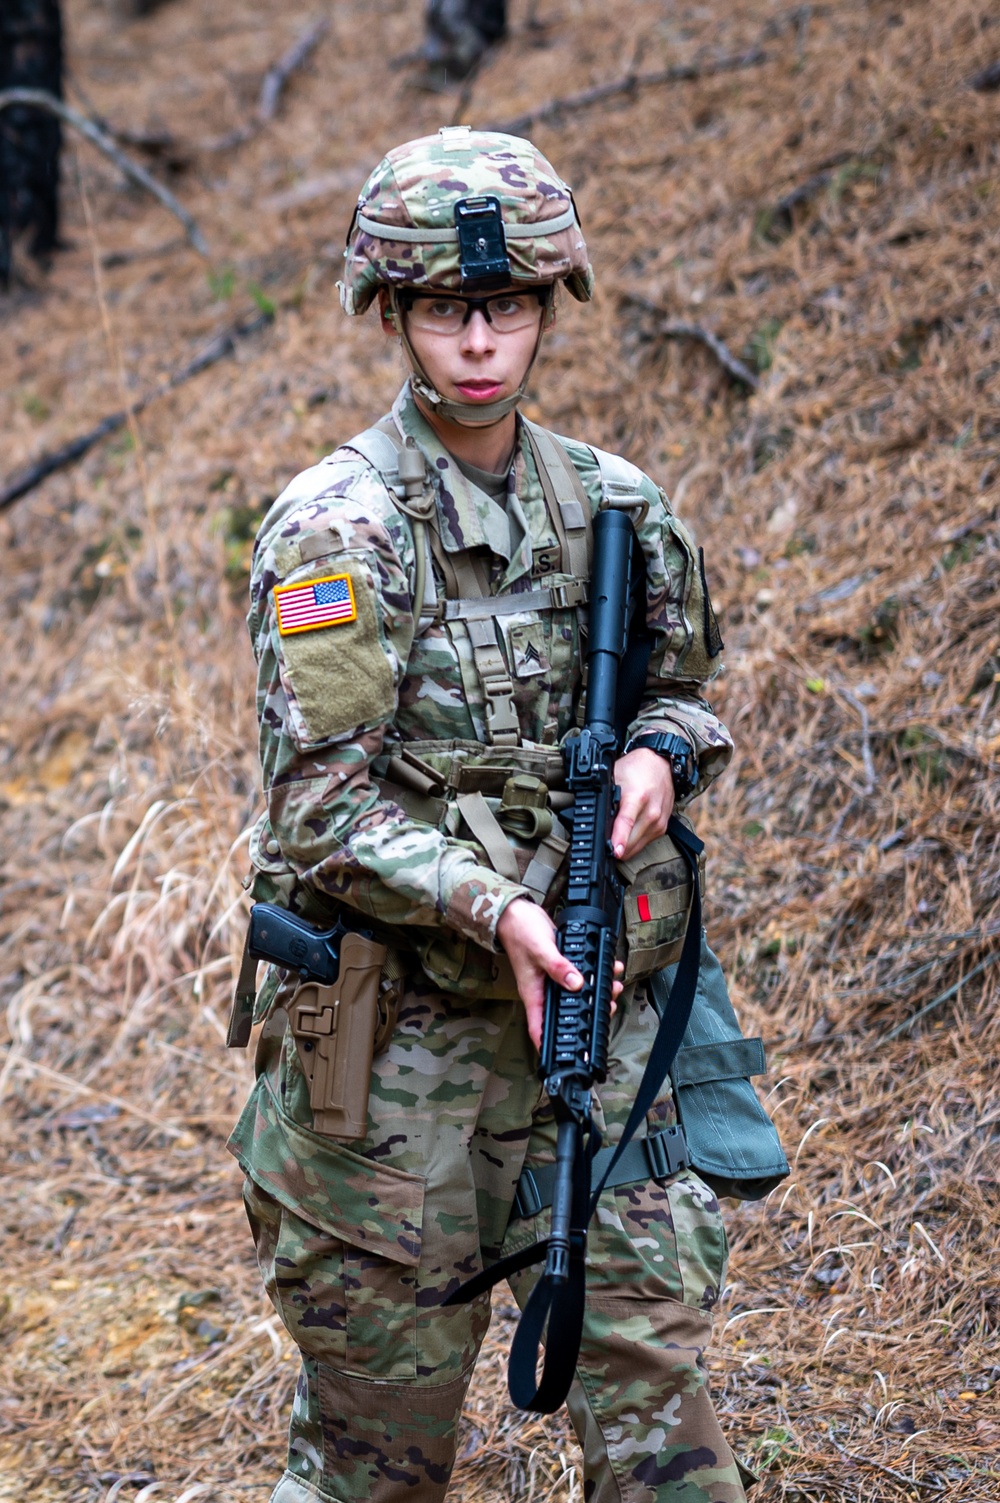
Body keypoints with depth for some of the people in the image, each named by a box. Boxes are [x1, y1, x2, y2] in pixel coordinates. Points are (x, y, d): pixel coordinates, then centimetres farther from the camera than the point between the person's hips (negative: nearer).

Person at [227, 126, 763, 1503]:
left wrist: (663, 751, -3)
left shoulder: (617, 506, 6)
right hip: (395, 1019, -4)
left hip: (582, 994, 4)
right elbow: (320, 807, -13)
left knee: (649, 1331, 2)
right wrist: (490, 908, -25)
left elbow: (684, 686, 20)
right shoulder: (334, 526, -10)